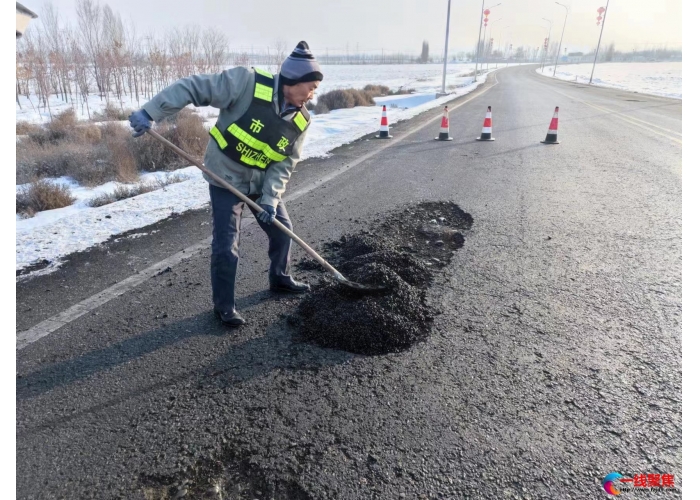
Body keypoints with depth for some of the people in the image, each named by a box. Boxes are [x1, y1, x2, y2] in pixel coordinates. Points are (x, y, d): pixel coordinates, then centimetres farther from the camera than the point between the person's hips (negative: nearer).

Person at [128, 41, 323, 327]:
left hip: (262, 182, 6)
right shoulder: (246, 83, -23)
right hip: (226, 178, -5)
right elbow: (193, 87, -21)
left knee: (282, 229, 13)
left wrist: (270, 198, -19)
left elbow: (284, 164, -7)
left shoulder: (301, 121, -8)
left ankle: (280, 280, 38)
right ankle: (224, 306, 14)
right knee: (226, 246, -5)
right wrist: (150, 112, -26)